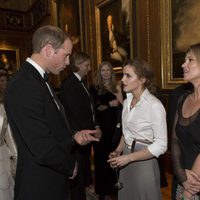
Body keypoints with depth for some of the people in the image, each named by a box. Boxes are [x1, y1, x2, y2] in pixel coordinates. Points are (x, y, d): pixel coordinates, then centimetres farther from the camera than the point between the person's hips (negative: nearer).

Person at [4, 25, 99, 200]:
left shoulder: (40, 80, 4)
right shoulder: (23, 86, -26)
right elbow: (43, 148, -28)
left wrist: (73, 135, -3)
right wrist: (70, 166, -11)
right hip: (41, 186, -8)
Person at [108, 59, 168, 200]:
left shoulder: (154, 105, -18)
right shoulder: (127, 102, 4)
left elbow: (161, 145, -18)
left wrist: (128, 158, -18)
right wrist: (118, 151, -3)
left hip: (144, 162, -6)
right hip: (126, 162, 6)